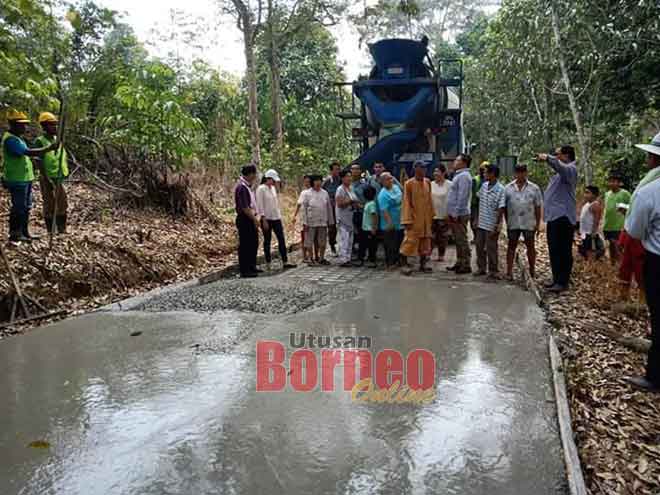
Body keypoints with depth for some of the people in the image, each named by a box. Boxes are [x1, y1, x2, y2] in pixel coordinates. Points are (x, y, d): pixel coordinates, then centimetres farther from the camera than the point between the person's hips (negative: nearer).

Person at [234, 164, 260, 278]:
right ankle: (244, 271, 5)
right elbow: (244, 207, -23)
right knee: (245, 245, -2)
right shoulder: (241, 187, -18)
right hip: (245, 220, -10)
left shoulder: (247, 186, 13)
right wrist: (254, 219, -17)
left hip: (251, 219, 10)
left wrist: (255, 218, 13)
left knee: (253, 244, 18)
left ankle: (251, 267, 30)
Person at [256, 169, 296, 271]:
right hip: (267, 219, -7)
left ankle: (285, 262, 2)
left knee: (281, 239, 1)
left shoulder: (273, 188, 13)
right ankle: (268, 263, 11)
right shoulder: (261, 189, -9)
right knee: (267, 241, 2)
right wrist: (264, 220, -17)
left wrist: (280, 217, 14)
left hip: (276, 218, 7)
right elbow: (260, 205, -13)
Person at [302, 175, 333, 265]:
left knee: (322, 241, 6)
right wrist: (305, 222, -7)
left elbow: (328, 207, 12)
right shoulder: (308, 194, -1)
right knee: (310, 241, 3)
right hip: (311, 221, -3)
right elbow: (304, 208, -2)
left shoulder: (325, 193, 8)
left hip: (323, 221, 3)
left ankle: (321, 258, 17)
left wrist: (330, 220, 10)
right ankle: (311, 258, 14)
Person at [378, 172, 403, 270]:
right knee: (390, 246, 1)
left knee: (399, 243, 18)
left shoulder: (396, 187, 6)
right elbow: (384, 210, -26)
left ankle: (396, 261, 32)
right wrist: (390, 223, -30)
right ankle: (390, 263, 13)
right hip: (390, 226, -8)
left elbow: (402, 198, 20)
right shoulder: (383, 194, -20)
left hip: (400, 223, 9)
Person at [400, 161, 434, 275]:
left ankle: (422, 264, 21)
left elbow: (429, 200, 13)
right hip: (414, 218, -6)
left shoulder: (427, 182, 7)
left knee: (425, 241, 10)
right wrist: (407, 220, -16)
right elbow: (406, 202, -11)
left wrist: (432, 216, 11)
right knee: (410, 241, -5)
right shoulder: (409, 183, -9)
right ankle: (405, 264, 5)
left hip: (426, 218, 6)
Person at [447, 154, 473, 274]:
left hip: (459, 215, -10)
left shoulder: (463, 176, -14)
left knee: (462, 241, -5)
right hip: (454, 214, 10)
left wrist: (456, 213, -21)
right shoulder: (459, 175, 18)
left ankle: (466, 265, -1)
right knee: (458, 240, 14)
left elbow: (462, 197, -21)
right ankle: (459, 263, 22)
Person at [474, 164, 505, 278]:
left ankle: (493, 270, 16)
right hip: (481, 223, 7)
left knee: (491, 248, 3)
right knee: (479, 245, 13)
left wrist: (496, 226, -18)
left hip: (491, 225, -7)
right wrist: (477, 219, 15)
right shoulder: (484, 185, 5)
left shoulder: (500, 189, -16)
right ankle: (481, 268, 27)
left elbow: (500, 209, -16)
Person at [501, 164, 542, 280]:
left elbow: (538, 207, 3)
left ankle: (532, 270, 21)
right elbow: (504, 207, 6)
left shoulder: (534, 188, 3)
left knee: (531, 246, 8)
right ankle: (509, 271, 8)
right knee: (511, 246, 4)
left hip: (529, 223, 0)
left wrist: (538, 224, -1)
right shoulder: (508, 188, 4)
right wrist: (507, 221, 2)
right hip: (513, 223, 0)